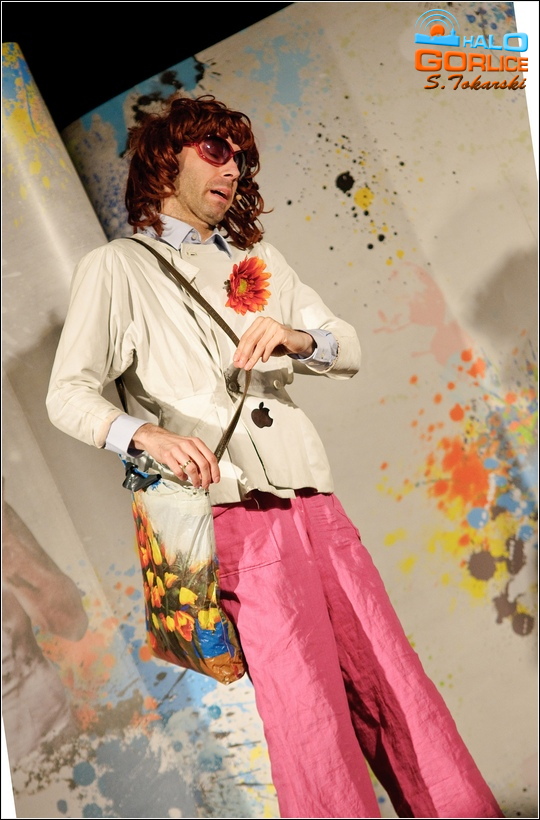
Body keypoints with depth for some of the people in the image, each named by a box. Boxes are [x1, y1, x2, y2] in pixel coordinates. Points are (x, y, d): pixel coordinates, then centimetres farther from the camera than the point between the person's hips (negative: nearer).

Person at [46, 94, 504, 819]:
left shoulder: (259, 259, 22)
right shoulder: (116, 267, 8)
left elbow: (349, 350, 15)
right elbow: (68, 394, -1)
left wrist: (293, 338, -8)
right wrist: (146, 436, -21)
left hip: (315, 506, 5)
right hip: (232, 516, -4)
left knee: (398, 688, 4)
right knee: (311, 714, -7)